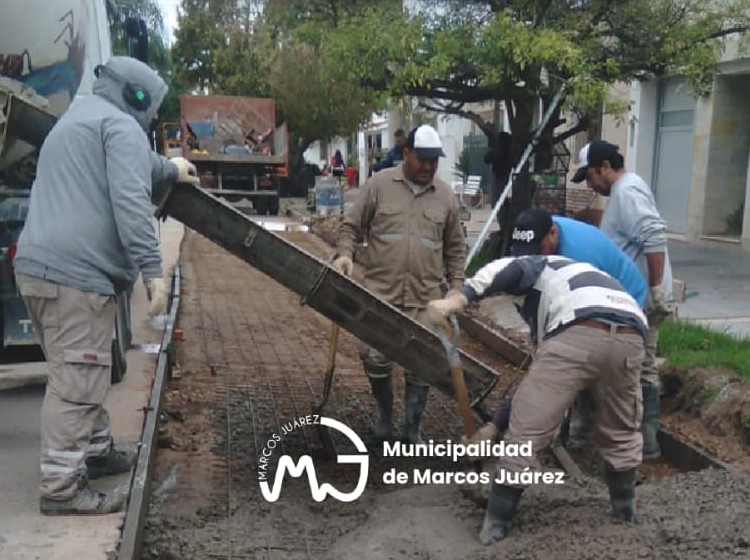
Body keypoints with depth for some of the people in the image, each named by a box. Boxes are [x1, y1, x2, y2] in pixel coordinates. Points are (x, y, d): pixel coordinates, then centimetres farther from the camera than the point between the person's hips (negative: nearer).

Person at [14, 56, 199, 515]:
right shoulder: (120, 125, -3)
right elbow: (130, 201, -17)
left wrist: (170, 169, 61)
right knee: (77, 380, -7)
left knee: (80, 373, 19)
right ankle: (62, 487, -2)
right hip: (75, 271, -10)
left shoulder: (75, 120, 30)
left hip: (40, 266, 10)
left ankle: (97, 451, 32)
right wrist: (153, 269, -19)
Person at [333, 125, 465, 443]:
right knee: (375, 358, -1)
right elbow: (351, 226, 5)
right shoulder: (379, 184, 0)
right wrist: (344, 254, -14)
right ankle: (385, 414, 27)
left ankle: (412, 429, 21)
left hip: (425, 297, 2)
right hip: (380, 291, -2)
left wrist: (457, 288, 10)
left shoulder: (445, 196, 8)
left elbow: (455, 249, 16)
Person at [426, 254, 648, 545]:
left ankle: (495, 525, 16)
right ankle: (625, 514, 44)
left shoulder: (536, 267, 30)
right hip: (630, 338, 7)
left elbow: (511, 269, -1)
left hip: (578, 333, -7)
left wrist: (457, 299, -12)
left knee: (525, 433, 6)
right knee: (620, 435, 31)